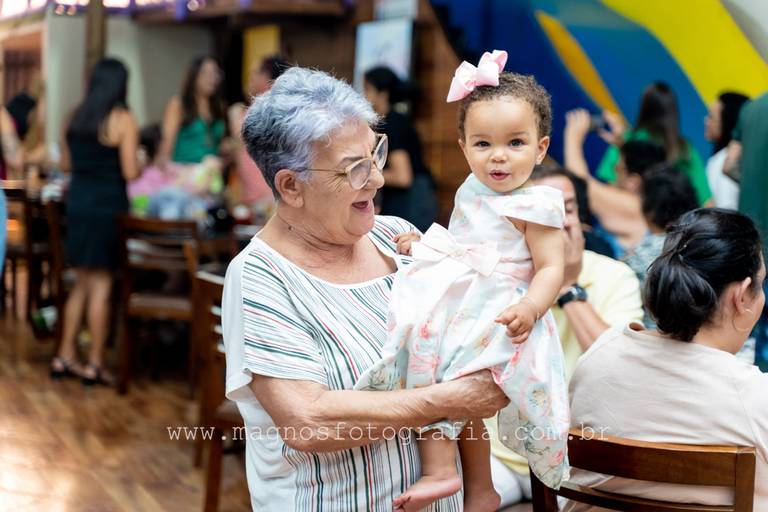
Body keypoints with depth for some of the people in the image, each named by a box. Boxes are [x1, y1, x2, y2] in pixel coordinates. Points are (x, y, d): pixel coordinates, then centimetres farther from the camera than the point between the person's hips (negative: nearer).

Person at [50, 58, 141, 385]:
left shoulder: (76, 116, 7)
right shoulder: (123, 120, -10)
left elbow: (65, 164, 13)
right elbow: (130, 173, -13)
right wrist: (142, 165, 7)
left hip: (77, 206, 6)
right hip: (108, 208, -6)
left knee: (82, 284, 17)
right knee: (100, 287, 2)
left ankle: (65, 357, 21)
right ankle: (94, 364, 7)